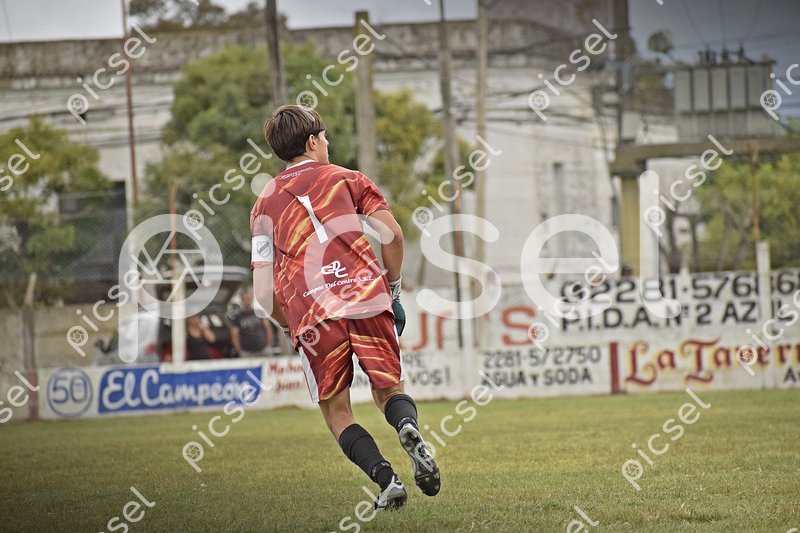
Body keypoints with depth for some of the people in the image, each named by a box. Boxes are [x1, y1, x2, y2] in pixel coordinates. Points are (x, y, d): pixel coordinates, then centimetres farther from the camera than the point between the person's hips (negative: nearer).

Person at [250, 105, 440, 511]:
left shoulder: (263, 205, 20)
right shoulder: (346, 179, 17)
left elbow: (264, 293, 12)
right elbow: (392, 234, 2)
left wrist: (293, 328, 24)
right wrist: (392, 286, 14)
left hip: (311, 312, 0)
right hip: (368, 297, 0)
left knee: (335, 410, 10)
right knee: (388, 389, 13)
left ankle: (385, 479, -11)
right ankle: (409, 428, -22)